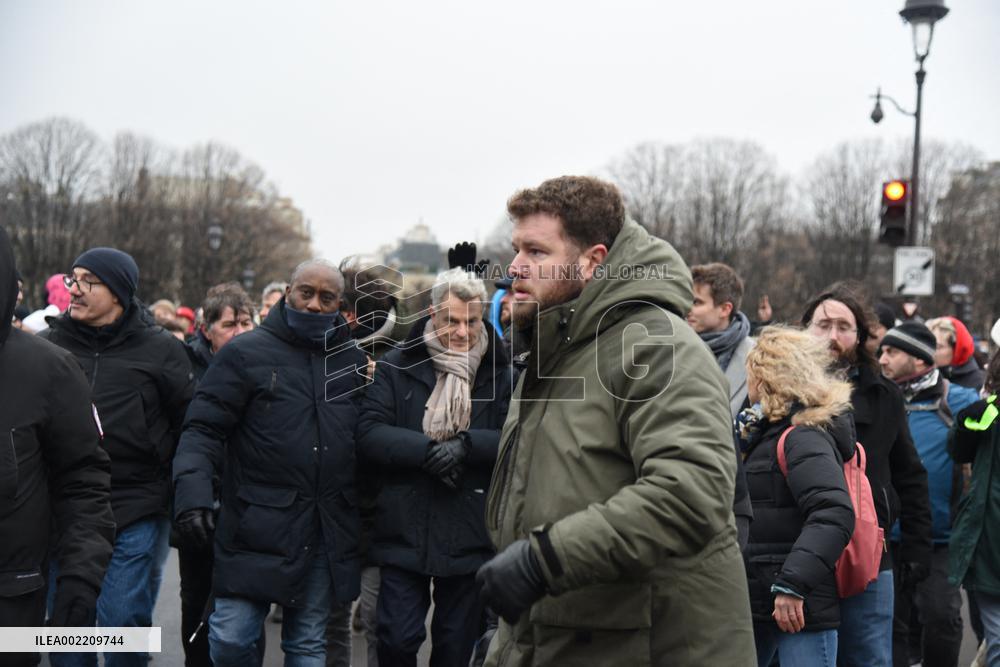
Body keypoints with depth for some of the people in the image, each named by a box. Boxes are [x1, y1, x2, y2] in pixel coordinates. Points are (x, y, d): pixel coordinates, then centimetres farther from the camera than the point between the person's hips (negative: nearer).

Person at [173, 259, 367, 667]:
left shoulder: (354, 360, 10)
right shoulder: (246, 353, -2)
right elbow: (203, 429, -6)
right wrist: (192, 491, -21)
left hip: (328, 533, 3)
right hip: (257, 526, -3)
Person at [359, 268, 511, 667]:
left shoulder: (499, 373, 1)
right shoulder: (396, 367, 1)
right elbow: (369, 433, -7)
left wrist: (466, 445, -21)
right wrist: (427, 450, -20)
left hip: (469, 538, 1)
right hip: (404, 532, 0)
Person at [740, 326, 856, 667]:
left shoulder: (803, 436, -15)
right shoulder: (772, 431, 15)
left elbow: (834, 516, -27)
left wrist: (792, 584, -32)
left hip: (797, 606, -10)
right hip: (758, 601, 10)